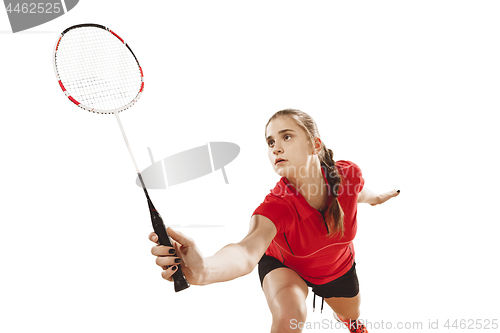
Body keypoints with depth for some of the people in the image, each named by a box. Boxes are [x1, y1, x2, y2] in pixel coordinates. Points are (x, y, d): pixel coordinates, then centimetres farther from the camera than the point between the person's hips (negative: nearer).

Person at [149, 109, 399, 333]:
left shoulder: (349, 174, -32)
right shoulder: (276, 206, -43)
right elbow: (247, 251, -61)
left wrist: (376, 198, 18)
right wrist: (203, 269, -82)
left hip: (339, 267, 4)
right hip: (285, 266, -4)